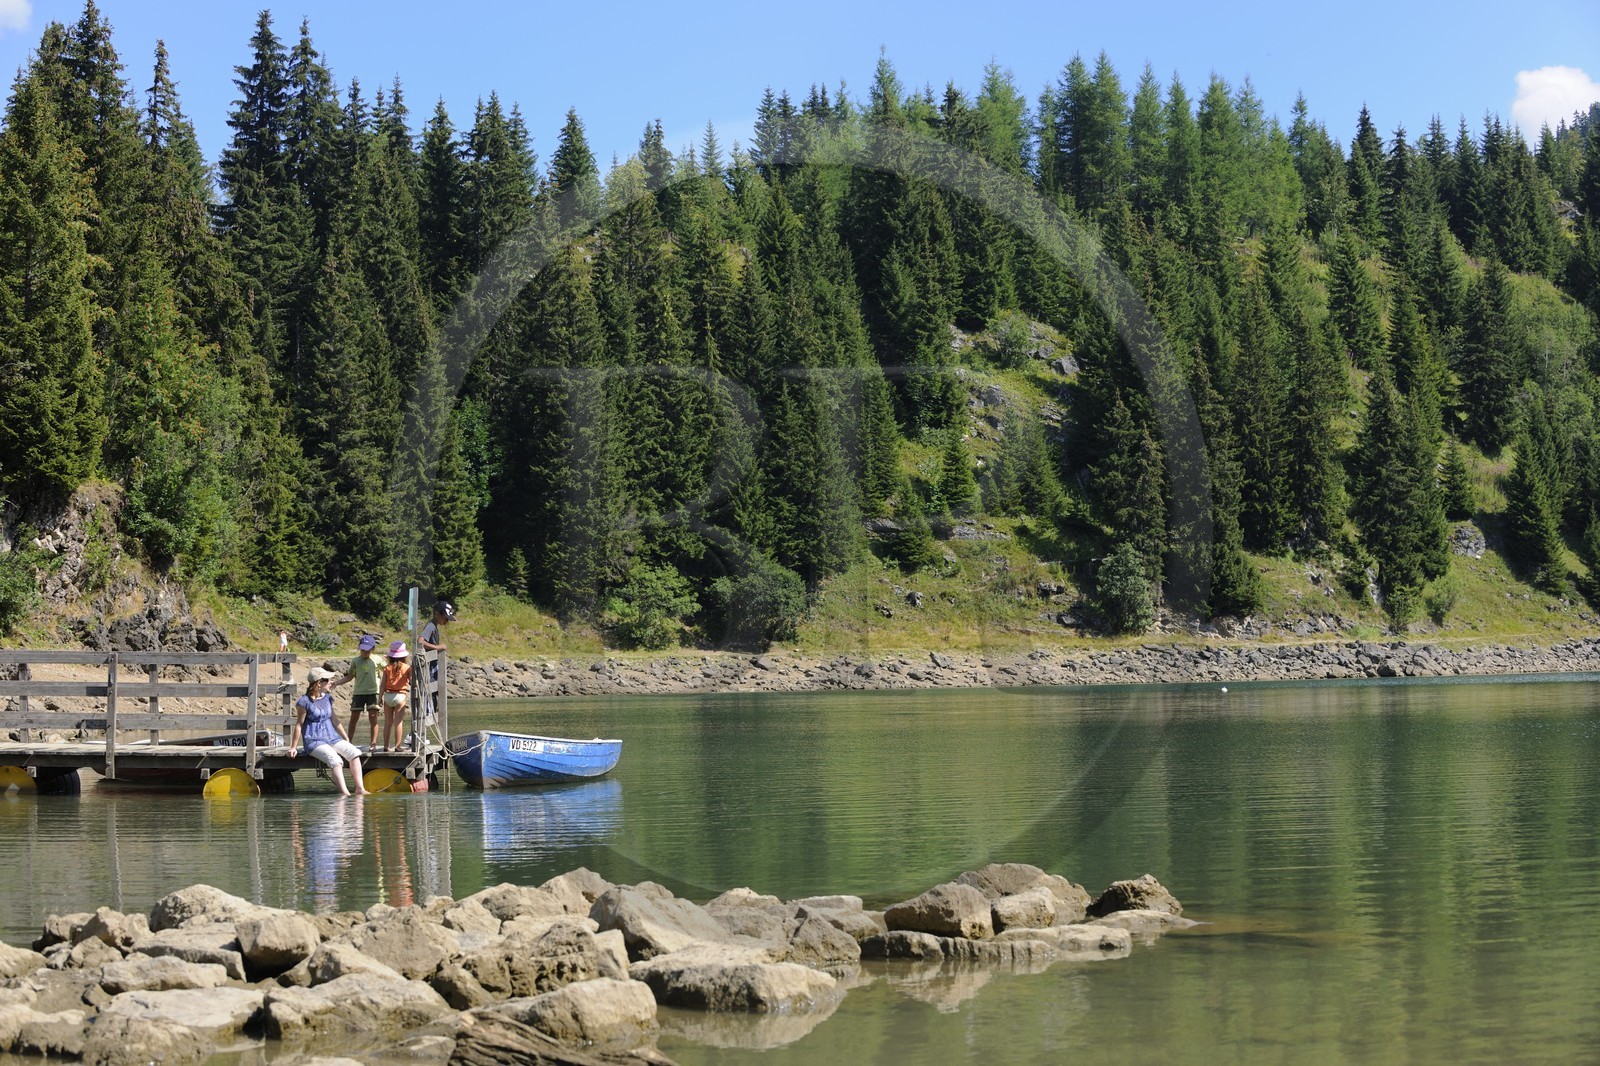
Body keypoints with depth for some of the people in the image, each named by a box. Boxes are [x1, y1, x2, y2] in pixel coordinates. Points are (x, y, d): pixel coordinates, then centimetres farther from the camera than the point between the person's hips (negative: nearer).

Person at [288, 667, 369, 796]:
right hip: (314, 742, -7)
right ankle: (344, 792, -40)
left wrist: (346, 739, 24)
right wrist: (293, 747, -1)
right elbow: (299, 725, -2)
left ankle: (360, 788, -24)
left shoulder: (327, 698, 15)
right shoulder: (305, 702, -5)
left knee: (354, 752, -19)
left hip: (332, 738, 7)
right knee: (335, 760, -32)